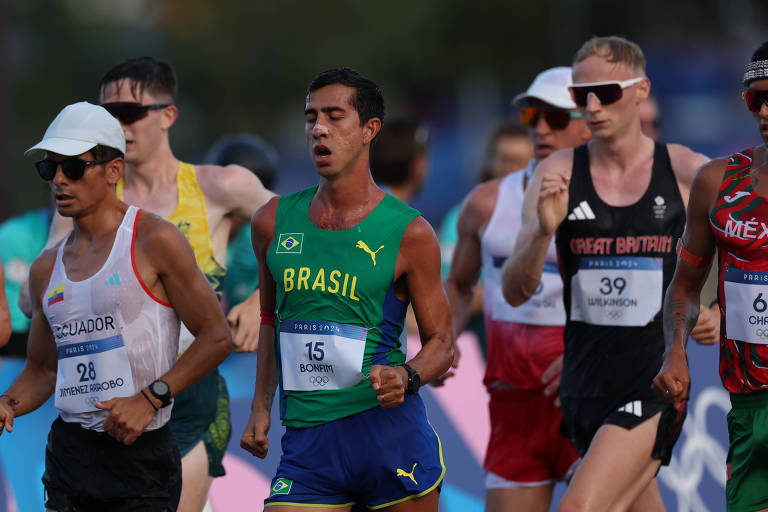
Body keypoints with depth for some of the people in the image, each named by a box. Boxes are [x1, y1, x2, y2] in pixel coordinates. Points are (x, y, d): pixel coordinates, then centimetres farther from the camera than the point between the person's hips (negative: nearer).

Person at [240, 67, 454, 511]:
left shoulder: (409, 233, -2)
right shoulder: (274, 222, 8)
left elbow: (442, 341, 3)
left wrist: (405, 376, -17)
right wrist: (262, 406, 15)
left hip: (390, 430, -2)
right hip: (307, 439, 3)